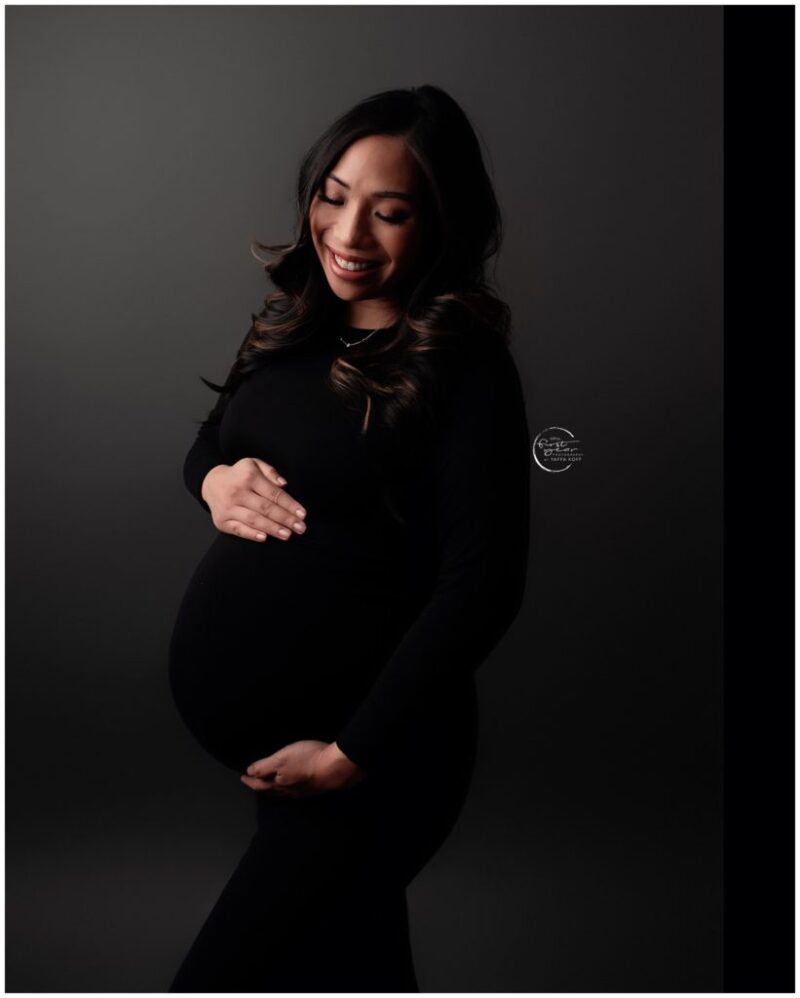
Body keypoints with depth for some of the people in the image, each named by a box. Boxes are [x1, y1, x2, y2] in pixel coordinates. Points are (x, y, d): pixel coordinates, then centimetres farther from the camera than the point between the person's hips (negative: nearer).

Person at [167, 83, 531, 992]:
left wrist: (351, 754, -18)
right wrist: (214, 478, -6)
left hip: (358, 755, -6)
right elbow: (206, 440, 19)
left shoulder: (464, 365, -15)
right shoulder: (294, 326, 5)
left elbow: (480, 587, -18)